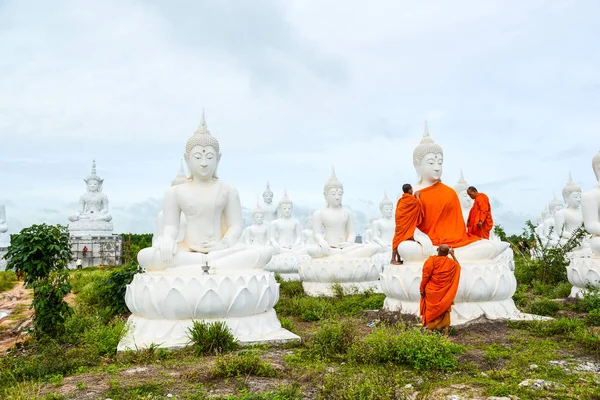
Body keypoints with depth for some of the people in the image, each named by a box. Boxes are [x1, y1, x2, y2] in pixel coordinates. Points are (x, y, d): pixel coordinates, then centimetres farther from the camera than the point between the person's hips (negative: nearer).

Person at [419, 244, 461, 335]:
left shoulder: (431, 260, -15)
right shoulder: (451, 263, -4)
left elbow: (425, 276, -14)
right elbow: (458, 266, 21)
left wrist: (422, 289, -4)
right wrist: (453, 255, 21)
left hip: (432, 292, -2)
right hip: (445, 293, 2)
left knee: (431, 311, 9)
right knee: (445, 312, 14)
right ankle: (446, 332, 15)